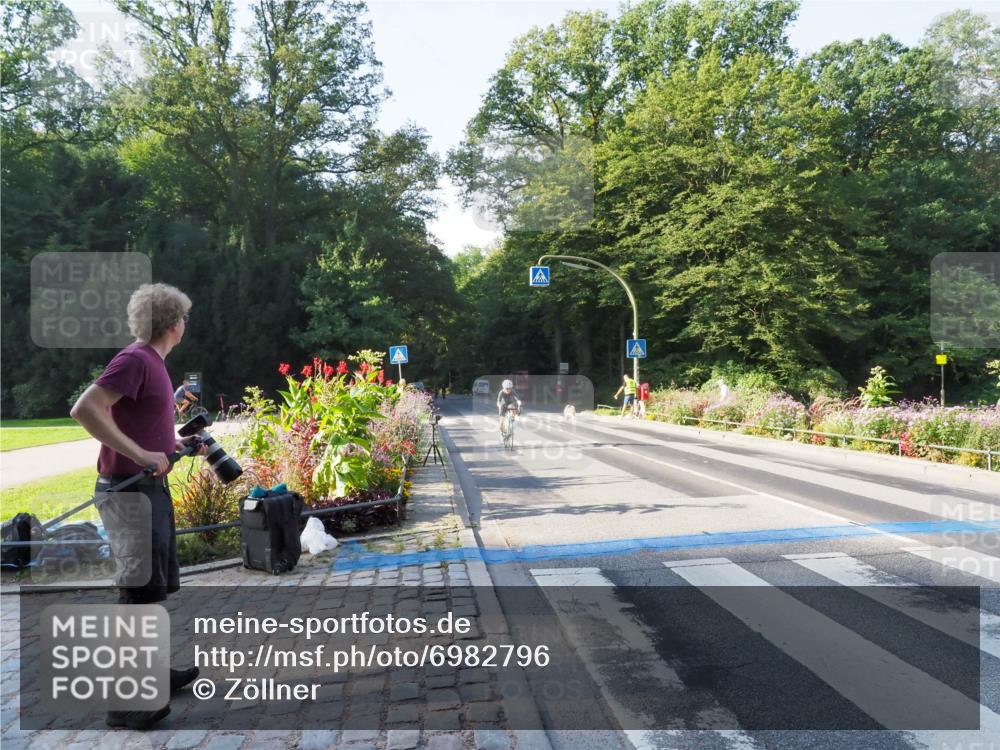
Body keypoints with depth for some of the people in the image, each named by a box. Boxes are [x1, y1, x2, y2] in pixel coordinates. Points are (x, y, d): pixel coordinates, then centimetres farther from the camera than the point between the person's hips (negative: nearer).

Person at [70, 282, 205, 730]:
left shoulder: (152, 362, 13)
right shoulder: (134, 360, -15)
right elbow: (84, 410, -25)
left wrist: (178, 446, 14)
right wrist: (140, 454, -26)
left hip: (151, 487, 10)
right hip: (130, 490, -10)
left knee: (155, 585, 18)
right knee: (139, 591, -5)